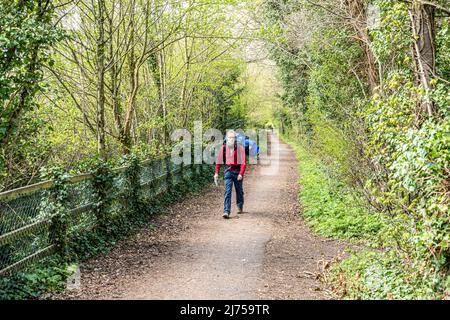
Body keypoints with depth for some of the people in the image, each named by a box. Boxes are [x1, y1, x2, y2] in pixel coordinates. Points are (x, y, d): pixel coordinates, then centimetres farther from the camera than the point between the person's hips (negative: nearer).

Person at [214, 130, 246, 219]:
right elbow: (219, 160, 7)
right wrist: (216, 173, 4)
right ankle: (226, 211, -15)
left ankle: (240, 207, 38)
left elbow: (243, 162, -10)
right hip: (228, 171, 1)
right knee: (227, 191, -10)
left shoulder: (240, 147, -8)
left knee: (239, 190, 15)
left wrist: (241, 174, -19)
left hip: (237, 171, -1)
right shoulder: (223, 147, 0)